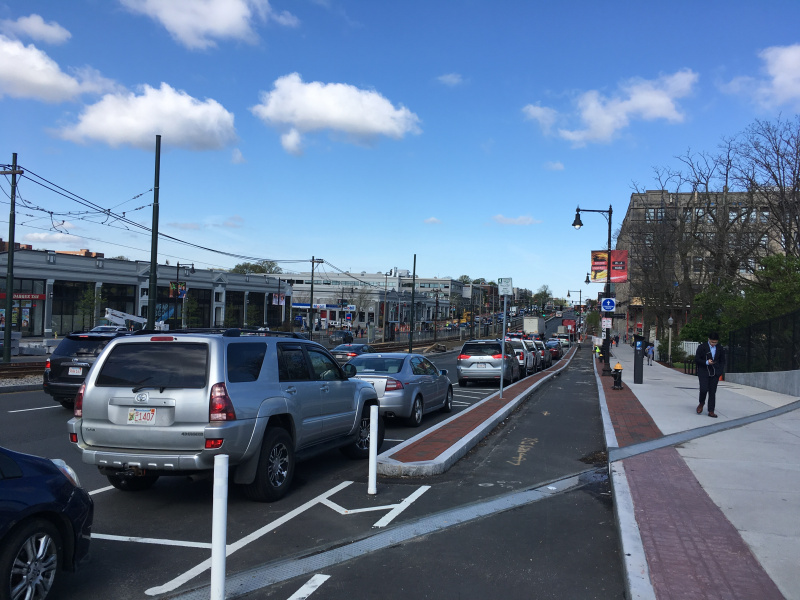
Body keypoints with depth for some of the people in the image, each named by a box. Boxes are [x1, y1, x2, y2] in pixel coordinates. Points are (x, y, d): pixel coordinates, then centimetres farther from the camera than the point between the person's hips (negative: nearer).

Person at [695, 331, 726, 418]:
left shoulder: (720, 349, 7)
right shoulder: (702, 347, -2)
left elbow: (722, 361, 15)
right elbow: (696, 360, -2)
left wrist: (720, 373, 4)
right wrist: (706, 362, -17)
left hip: (714, 373, 3)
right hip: (703, 372, -2)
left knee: (712, 392, 1)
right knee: (704, 389, -16)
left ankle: (711, 411, 6)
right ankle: (701, 403, 13)